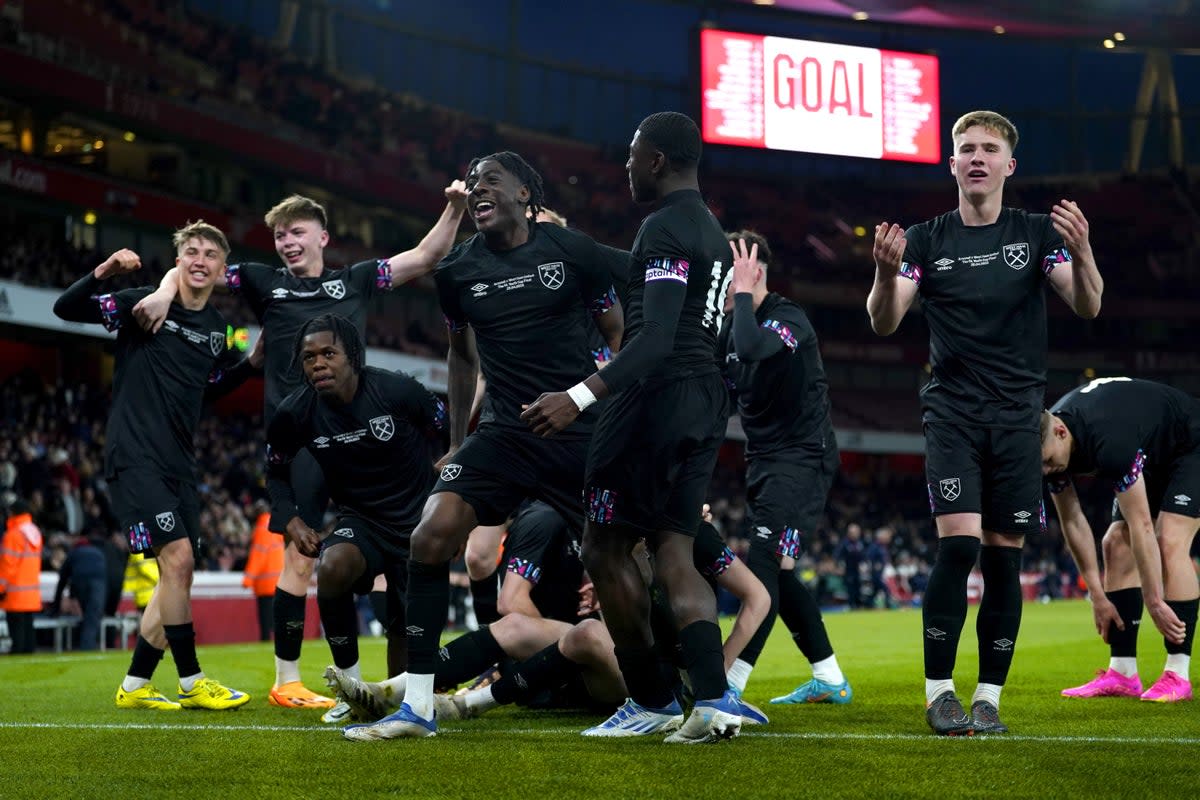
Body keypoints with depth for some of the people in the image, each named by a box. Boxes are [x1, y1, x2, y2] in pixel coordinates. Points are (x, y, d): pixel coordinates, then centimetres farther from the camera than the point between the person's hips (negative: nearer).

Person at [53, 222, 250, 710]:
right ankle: (192, 684, -10)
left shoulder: (217, 330, 11)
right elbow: (65, 308, -11)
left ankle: (134, 687, 16)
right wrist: (102, 273, -27)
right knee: (177, 556, -18)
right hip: (134, 455, -7)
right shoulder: (145, 304, -6)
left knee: (178, 575, 6)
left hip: (178, 464, 7)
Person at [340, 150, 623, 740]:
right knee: (431, 536, -18)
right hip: (503, 434, 2)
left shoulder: (572, 251, -1)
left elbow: (619, 336, 8)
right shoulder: (457, 270, 6)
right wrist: (457, 444, 23)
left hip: (581, 432, -2)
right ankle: (417, 705, -12)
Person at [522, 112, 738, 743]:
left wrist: (580, 397, -28)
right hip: (707, 402, 9)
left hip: (658, 396, -9)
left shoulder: (664, 228, -11)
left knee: (605, 547, 1)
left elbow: (656, 339, -22)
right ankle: (713, 700, -10)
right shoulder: (715, 234, 19)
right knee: (673, 552, 6)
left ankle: (651, 701, 3)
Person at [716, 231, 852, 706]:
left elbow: (752, 349, -38)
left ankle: (730, 687, -27)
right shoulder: (729, 327, 8)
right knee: (777, 574, 12)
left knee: (765, 564, -19)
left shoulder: (789, 319, -16)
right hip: (763, 460, 9)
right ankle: (829, 680, 23)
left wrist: (742, 295, -24)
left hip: (802, 458, -9)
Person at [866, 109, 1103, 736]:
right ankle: (939, 690, -5)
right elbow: (884, 323, -5)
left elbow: (1087, 308, -6)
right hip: (952, 414, -1)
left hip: (1017, 417, 1)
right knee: (958, 544, -15)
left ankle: (989, 696, 10)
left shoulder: (1036, 233, 5)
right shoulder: (928, 239, 4)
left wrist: (1081, 253, -26)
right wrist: (886, 271, -26)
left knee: (1004, 556, 1)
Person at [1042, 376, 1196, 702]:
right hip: (1151, 457, 8)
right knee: (1117, 545, -3)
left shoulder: (1108, 440, -41)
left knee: (1169, 542, -23)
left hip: (1190, 446, -8)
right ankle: (1123, 673, -2)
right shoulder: (1047, 442, -17)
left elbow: (1141, 526, -38)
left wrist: (1154, 602, -34)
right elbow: (1072, 521, -6)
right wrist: (1097, 594, -7)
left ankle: (1178, 675, -21)